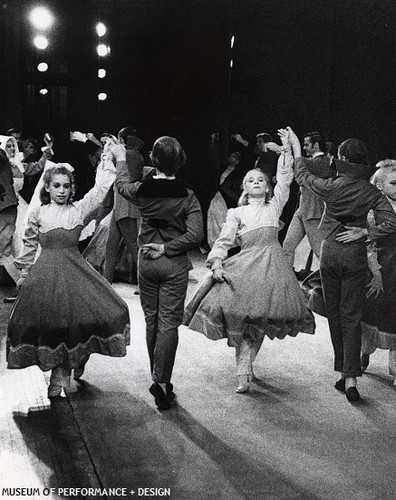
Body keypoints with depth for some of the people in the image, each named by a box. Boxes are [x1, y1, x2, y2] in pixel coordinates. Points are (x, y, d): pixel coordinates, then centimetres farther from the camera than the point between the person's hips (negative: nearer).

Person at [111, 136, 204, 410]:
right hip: (174, 264, -3)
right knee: (169, 323, 1)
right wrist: (167, 248, -10)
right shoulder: (188, 196, -12)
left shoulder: (141, 190, -6)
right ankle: (162, 384, -2)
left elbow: (123, 184, 18)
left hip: (147, 261, 3)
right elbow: (195, 235, -18)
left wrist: (121, 159, 33)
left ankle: (157, 379, 28)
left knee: (151, 320, 17)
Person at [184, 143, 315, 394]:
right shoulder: (236, 213, 17)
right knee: (242, 319, -11)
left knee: (258, 321, -1)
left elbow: (284, 179, 11)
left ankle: (245, 367, 13)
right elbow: (224, 241, 8)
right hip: (245, 265, -1)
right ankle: (244, 373, -8)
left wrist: (287, 150, 6)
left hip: (272, 263, 1)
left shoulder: (274, 205, 19)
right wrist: (216, 263, -7)